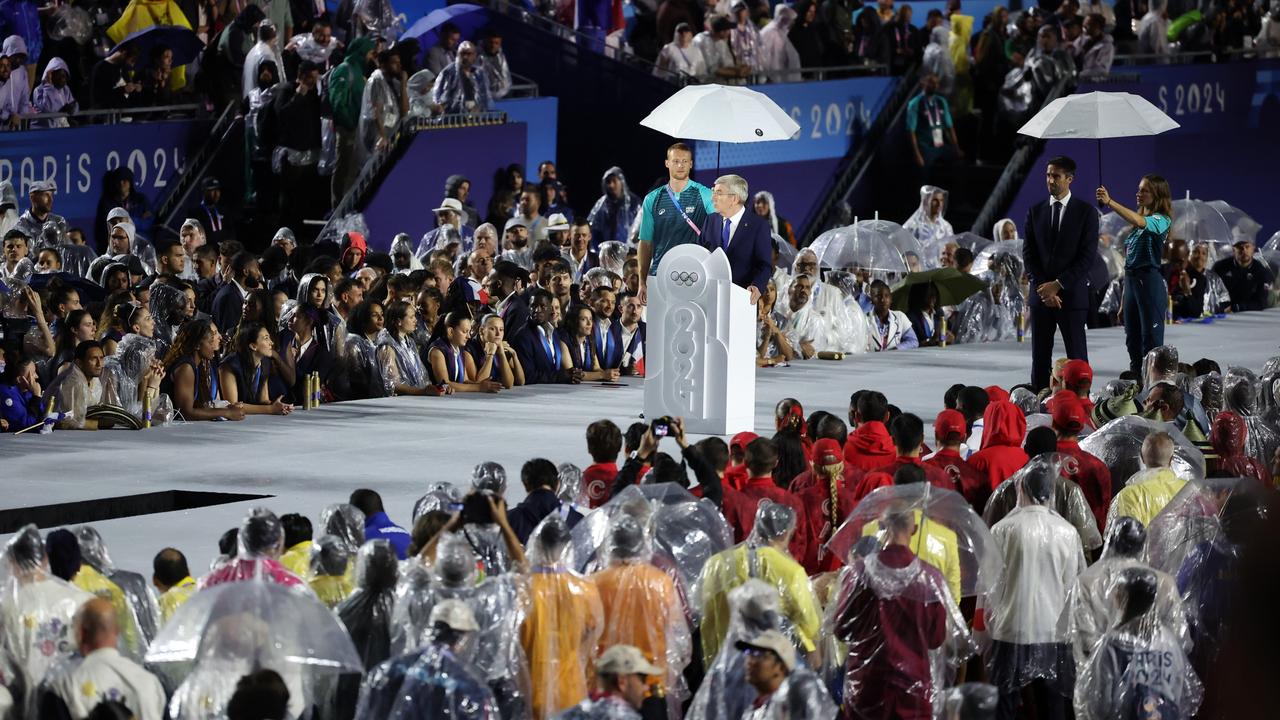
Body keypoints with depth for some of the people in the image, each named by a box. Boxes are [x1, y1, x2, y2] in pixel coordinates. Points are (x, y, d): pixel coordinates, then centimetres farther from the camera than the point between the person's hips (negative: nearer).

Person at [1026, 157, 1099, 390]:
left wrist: (1058, 284, -12)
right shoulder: (1035, 211, 11)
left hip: (1072, 293, -3)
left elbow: (1088, 256, -6)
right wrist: (1043, 288, -6)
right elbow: (1028, 254, 7)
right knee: (1040, 357, 3)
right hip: (1041, 294, 3)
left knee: (1077, 357, -3)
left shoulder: (1086, 212, 0)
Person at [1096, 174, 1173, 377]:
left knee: (1151, 339, -8)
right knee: (1133, 339, 12)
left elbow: (1139, 222, -31)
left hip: (1150, 281, -9)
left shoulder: (1161, 220, -8)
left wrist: (1110, 202, -35)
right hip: (1131, 281, 9)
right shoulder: (1137, 219, 17)